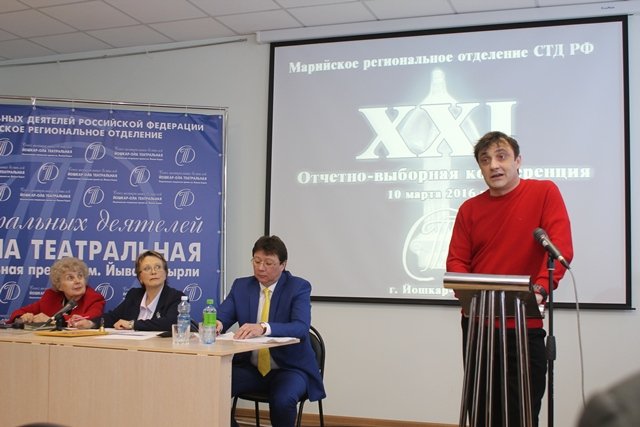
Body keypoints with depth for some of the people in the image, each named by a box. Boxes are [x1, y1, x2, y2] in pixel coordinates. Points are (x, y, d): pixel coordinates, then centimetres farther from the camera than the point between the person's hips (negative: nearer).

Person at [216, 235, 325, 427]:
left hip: (290, 367, -4)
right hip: (250, 367, 4)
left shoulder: (299, 287, -9)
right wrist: (216, 324, -29)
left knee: (283, 400, -34)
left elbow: (301, 327, -24)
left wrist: (264, 328, -41)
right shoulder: (241, 285, 5)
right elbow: (222, 316, -4)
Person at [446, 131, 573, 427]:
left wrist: (540, 288, -29)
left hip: (525, 326, -3)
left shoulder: (544, 193, -3)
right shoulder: (469, 209, 8)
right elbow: (456, 260, 5)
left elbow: (561, 247, -13)